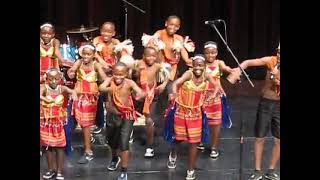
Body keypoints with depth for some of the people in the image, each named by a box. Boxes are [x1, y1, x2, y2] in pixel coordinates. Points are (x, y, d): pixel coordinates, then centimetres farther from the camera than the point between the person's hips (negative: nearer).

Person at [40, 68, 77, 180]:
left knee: (59, 146, 5)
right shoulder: (44, 87, -13)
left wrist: (73, 94, -47)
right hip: (46, 122, -1)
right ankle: (51, 169, 25)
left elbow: (72, 91, -22)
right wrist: (44, 98, -57)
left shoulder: (61, 88, -6)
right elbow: (40, 93, -34)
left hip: (58, 122, 1)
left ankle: (59, 170, 16)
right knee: (48, 146, 10)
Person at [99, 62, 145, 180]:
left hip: (127, 116, -4)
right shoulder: (110, 81, -10)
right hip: (112, 115, 4)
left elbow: (141, 93, -28)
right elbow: (101, 88, -29)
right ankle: (115, 158, 55)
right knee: (111, 140, 24)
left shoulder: (129, 83, -15)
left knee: (124, 143, -11)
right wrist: (110, 88, -48)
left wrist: (139, 95, -51)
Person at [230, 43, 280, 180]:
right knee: (260, 138, 6)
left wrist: (277, 76, -30)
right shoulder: (271, 61, -13)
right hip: (266, 103, -1)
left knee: (278, 140, 8)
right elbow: (248, 62, -18)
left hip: (279, 105, 1)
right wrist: (237, 72, -33)